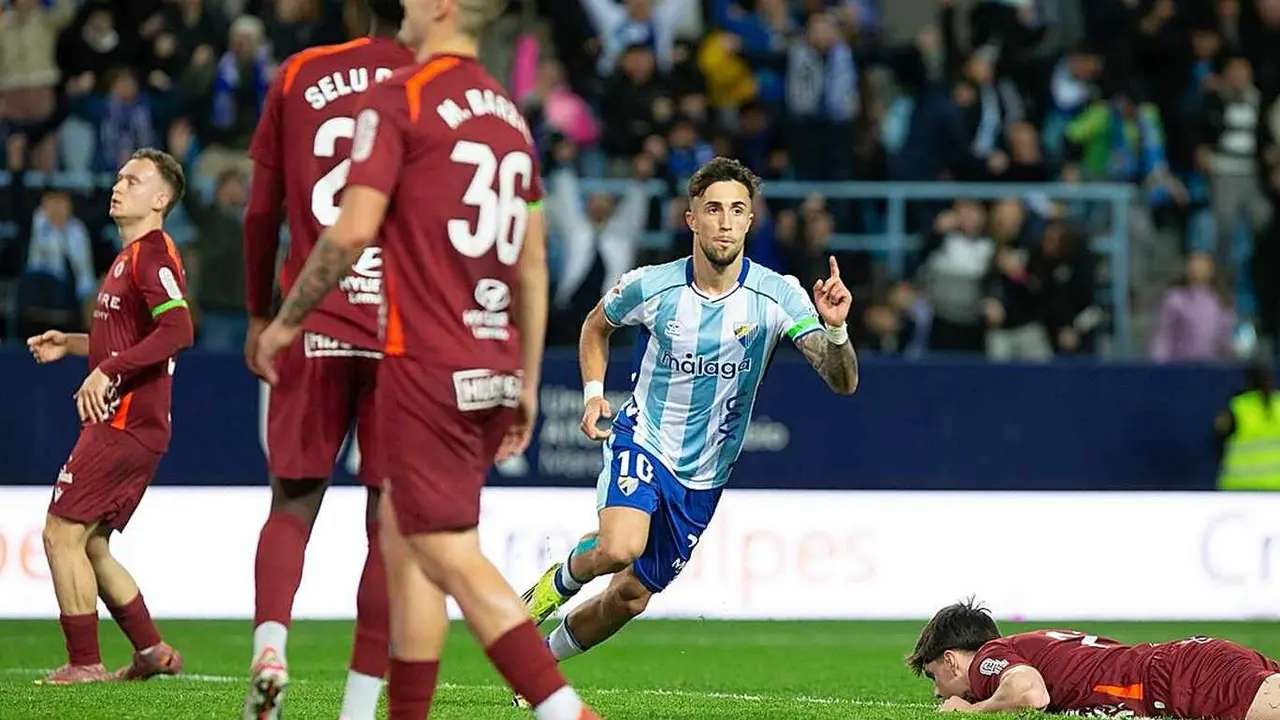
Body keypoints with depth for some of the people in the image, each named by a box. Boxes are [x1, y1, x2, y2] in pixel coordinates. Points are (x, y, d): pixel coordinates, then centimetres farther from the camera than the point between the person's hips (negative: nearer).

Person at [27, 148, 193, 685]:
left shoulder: (152, 255, -12)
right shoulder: (131, 257, 20)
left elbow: (177, 332, -26)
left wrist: (106, 371, -26)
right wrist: (71, 344, 21)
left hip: (126, 424, -10)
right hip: (123, 424, 10)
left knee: (62, 533, -9)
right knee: (89, 545, 13)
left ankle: (84, 664, -6)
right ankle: (152, 651, 17)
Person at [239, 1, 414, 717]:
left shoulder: (299, 76, 7)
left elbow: (262, 211, 10)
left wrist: (261, 317, 19)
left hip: (315, 329, 1)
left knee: (294, 505, 9)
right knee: (390, 521, 3)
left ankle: (270, 648, -16)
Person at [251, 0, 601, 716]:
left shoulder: (398, 98, -7)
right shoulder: (509, 114, 16)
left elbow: (354, 231, -13)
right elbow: (534, 263, 18)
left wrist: (287, 321, 0)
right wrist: (527, 382, 22)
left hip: (427, 364, -8)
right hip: (494, 368, 8)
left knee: (449, 553, -9)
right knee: (402, 534, 16)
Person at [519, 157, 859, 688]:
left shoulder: (778, 296, -14)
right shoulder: (651, 286, -12)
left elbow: (843, 382, -22)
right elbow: (596, 326, 12)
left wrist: (835, 329, -42)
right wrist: (593, 393, -3)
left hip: (704, 475, 2)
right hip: (642, 441, -2)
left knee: (631, 596, 10)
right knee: (619, 550, -32)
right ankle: (560, 580, 3)